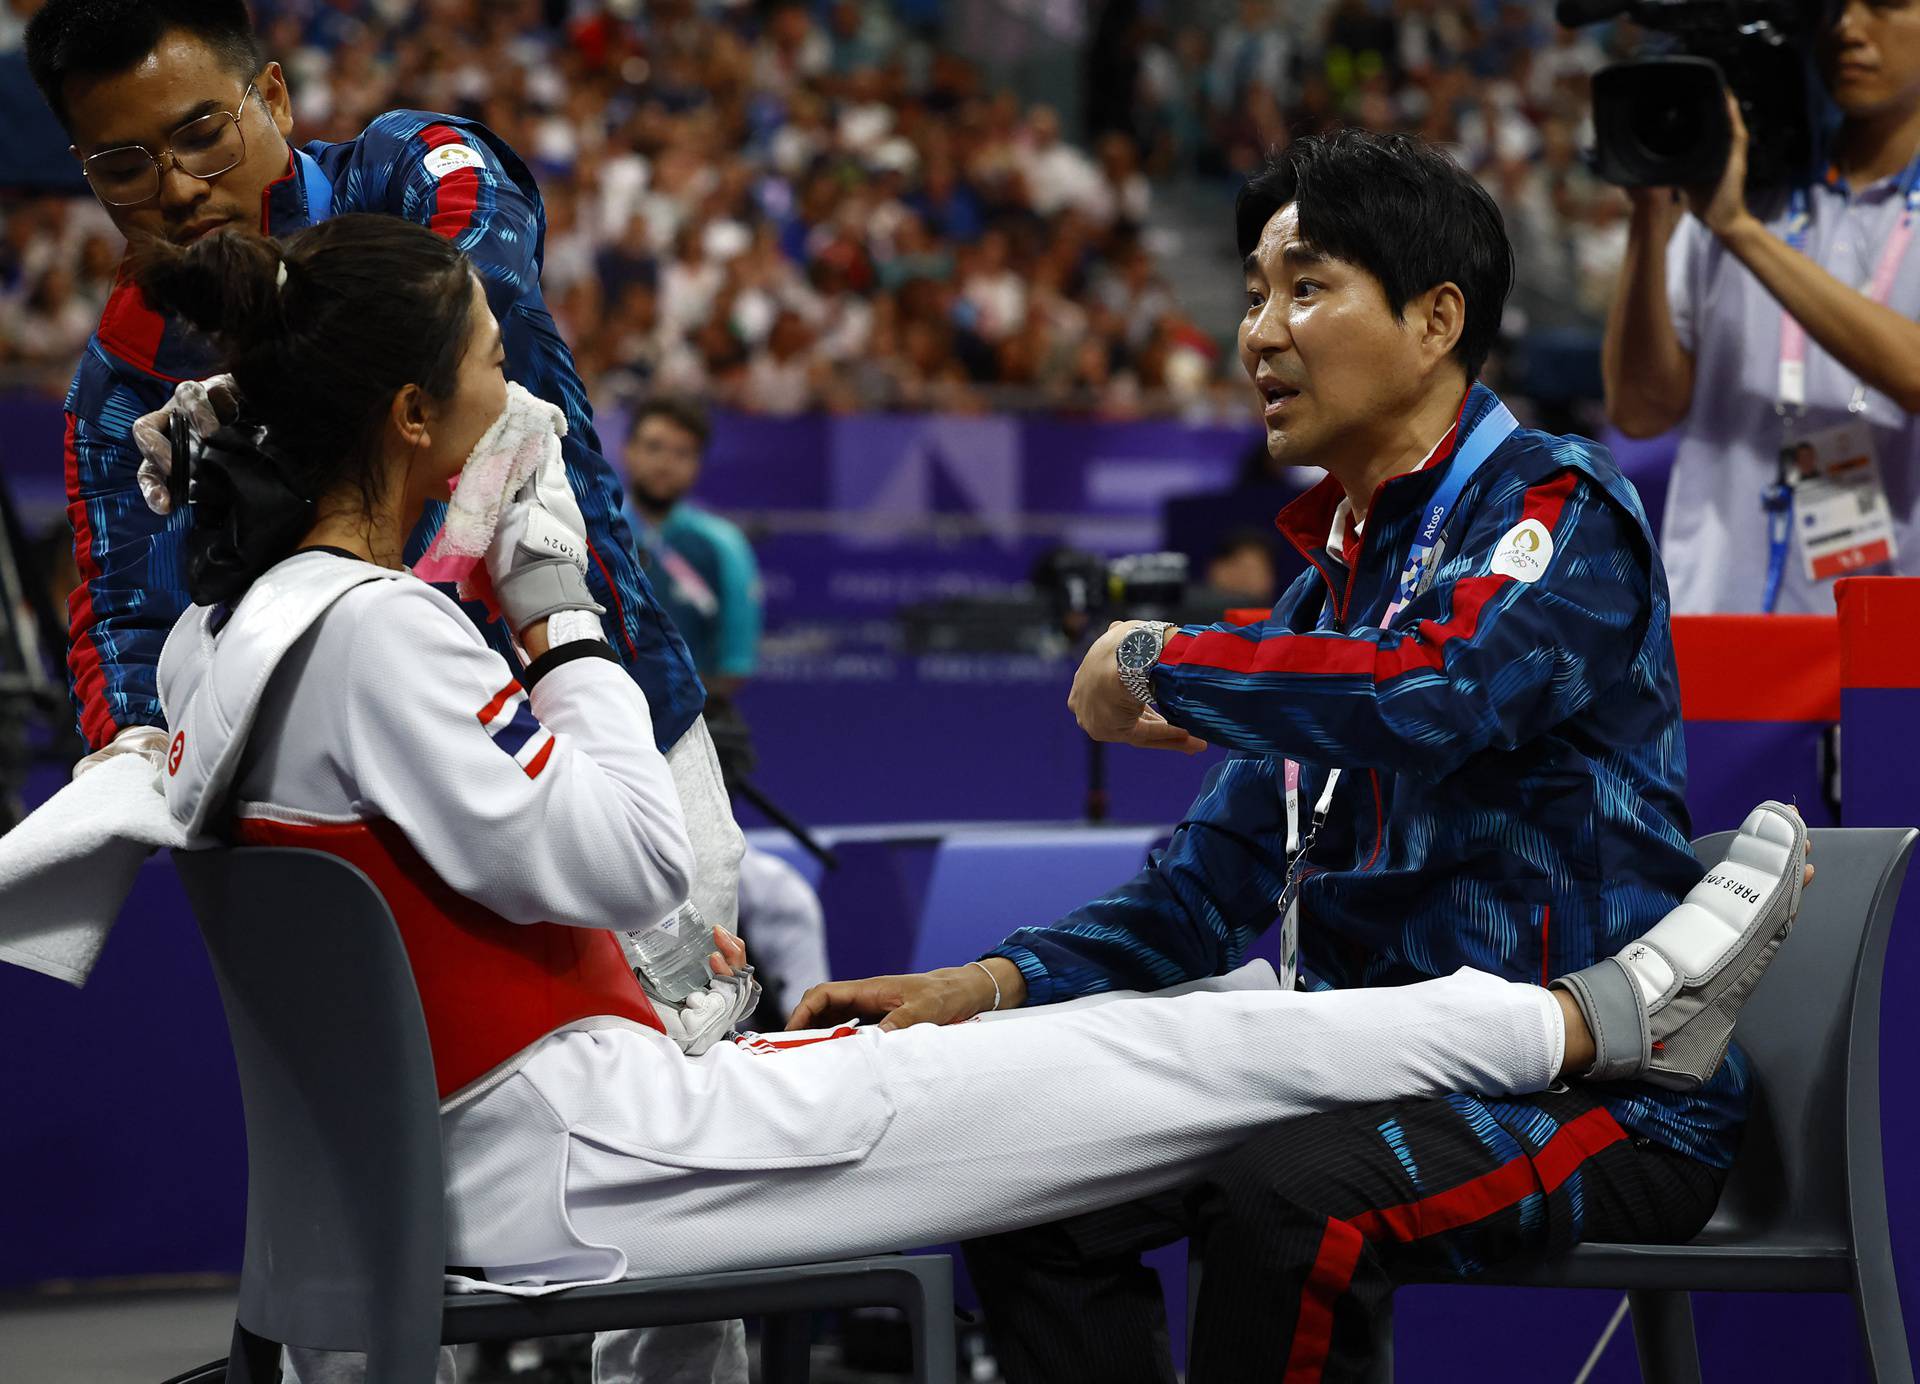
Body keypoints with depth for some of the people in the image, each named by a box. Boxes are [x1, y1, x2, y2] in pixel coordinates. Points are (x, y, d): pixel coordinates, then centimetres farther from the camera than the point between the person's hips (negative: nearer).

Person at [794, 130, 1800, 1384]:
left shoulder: (1559, 513, -9)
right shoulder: (1336, 571, 18)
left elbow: (1425, 696, -31)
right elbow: (1218, 884, 16)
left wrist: (1155, 661, -15)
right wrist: (991, 984, -1)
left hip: (1608, 1099, -8)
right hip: (1384, 1074, 8)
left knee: (1287, 1196, -34)